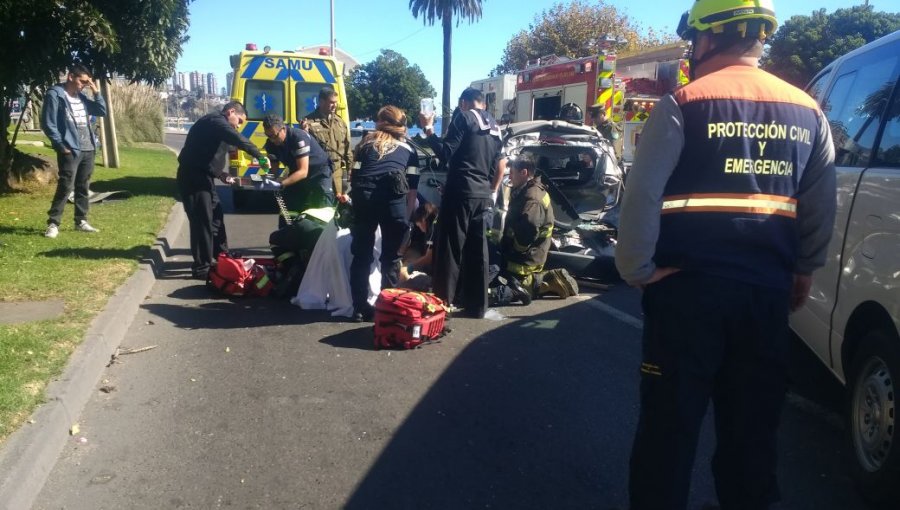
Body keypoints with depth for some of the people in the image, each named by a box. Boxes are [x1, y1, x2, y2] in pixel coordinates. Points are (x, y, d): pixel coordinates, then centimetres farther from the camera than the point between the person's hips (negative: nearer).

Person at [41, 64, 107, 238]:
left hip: (88, 149, 7)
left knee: (83, 188, 12)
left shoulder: (81, 97, 14)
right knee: (65, 187, -9)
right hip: (70, 151, -7)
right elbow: (48, 124, -10)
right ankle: (53, 224, -3)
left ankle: (81, 221, 21)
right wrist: (61, 146, -12)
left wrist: (95, 91, 7)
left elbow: (102, 111, 17)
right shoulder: (55, 94, -6)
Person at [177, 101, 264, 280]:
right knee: (202, 222, -6)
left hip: (202, 177, 11)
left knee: (216, 215, 18)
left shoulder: (216, 124, 19)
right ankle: (201, 267, 1)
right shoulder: (215, 121, -13)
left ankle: (221, 255, 31)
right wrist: (260, 157, -24)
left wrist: (220, 174, 13)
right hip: (193, 178, -11)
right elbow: (240, 140, -29)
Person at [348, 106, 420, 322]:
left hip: (363, 196, 1)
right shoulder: (408, 148, 22)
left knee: (361, 255, 11)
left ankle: (360, 308, 14)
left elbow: (354, 175, 22)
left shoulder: (367, 143, 25)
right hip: (393, 196, -1)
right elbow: (412, 186, 15)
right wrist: (406, 214, 20)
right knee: (391, 257, 9)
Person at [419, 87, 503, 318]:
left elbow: (445, 153, -10)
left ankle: (443, 302, -2)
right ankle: (476, 305, 12)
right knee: (478, 251, 8)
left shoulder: (464, 118, -3)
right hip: (483, 195, 7)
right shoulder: (494, 127, 19)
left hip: (461, 193, -7)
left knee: (450, 248, -3)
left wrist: (428, 129, -3)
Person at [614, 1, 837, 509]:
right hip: (768, 289, 5)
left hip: (688, 286, -4)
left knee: (671, 420, 7)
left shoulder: (685, 103, -8)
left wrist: (638, 269, -6)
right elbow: (823, 205, 11)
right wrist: (803, 270, 21)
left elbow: (643, 193, -14)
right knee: (753, 424, 18)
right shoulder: (808, 111, 8)